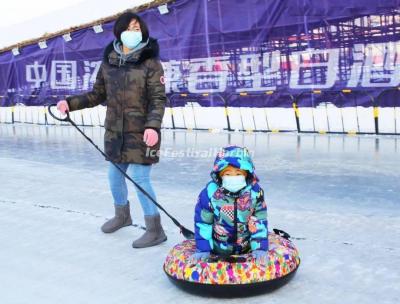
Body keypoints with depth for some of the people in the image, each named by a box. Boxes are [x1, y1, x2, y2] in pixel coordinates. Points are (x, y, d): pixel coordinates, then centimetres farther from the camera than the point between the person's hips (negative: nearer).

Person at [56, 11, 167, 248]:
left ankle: (155, 230, 7)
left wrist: (153, 126, -28)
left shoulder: (150, 63, -10)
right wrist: (71, 103, 2)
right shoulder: (108, 62, 5)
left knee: (140, 178, -7)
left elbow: (159, 99, -13)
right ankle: (122, 215, 42)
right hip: (115, 132, 6)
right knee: (115, 175, 17)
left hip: (141, 133, -6)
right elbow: (98, 94, 13)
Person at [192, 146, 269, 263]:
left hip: (246, 246, 1)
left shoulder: (254, 193, -18)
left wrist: (260, 248, -15)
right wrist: (202, 249, -12)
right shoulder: (210, 192, -21)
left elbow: (260, 222, -8)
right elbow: (203, 222, -10)